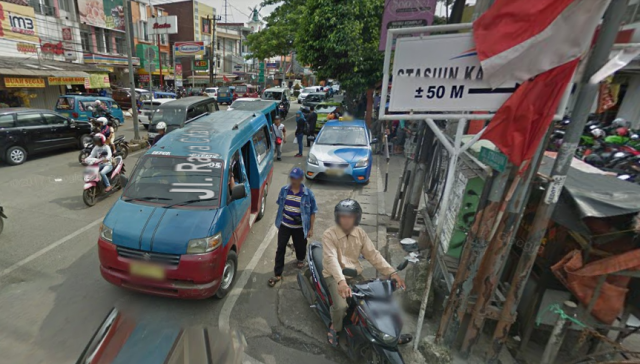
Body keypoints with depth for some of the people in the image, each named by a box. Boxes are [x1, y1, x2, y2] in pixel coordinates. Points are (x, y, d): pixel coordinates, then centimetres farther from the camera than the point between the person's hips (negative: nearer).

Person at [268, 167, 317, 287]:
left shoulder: (308, 193, -14)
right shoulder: (284, 190, -5)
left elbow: (312, 212, -7)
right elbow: (280, 206, 8)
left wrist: (311, 228, -7)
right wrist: (278, 221, 13)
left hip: (300, 227, -2)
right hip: (284, 225, 2)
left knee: (300, 246, 17)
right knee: (280, 249, 2)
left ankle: (300, 260, 52)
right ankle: (277, 274, 14)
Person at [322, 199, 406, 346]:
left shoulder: (360, 233, -1)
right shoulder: (329, 235, -18)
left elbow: (373, 254, -4)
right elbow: (332, 260, -31)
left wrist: (392, 272, -17)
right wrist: (341, 281, -47)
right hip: (334, 276, -5)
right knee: (341, 305, -26)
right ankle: (335, 328, 9)